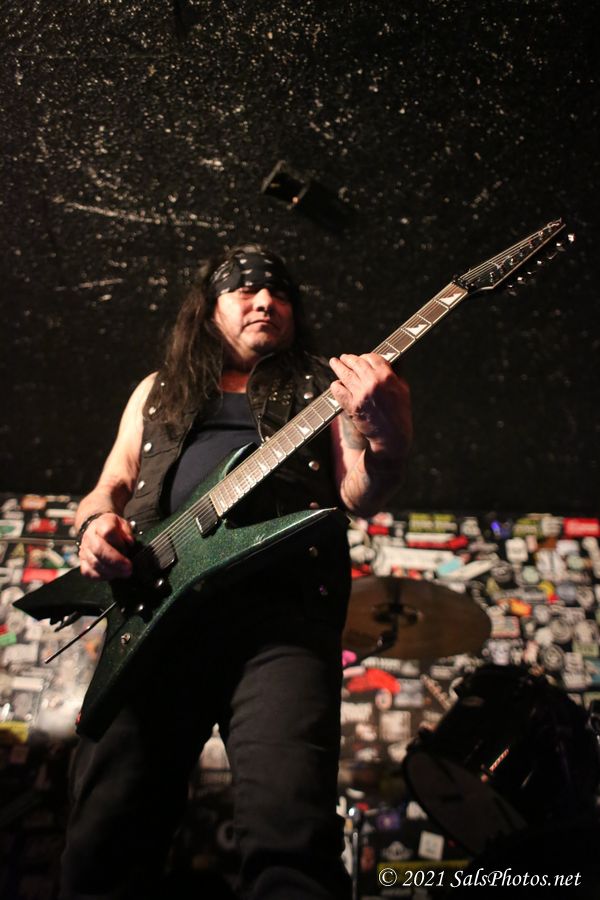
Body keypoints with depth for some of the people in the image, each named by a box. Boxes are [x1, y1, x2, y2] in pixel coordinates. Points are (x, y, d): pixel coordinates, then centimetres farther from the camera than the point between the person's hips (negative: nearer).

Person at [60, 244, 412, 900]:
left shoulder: (323, 385, 22)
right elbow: (110, 484, 27)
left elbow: (359, 495, 8)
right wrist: (97, 521, 2)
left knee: (290, 832, -20)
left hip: (282, 604, -2)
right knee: (105, 833, -4)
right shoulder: (159, 390, 29)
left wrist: (388, 441, -15)